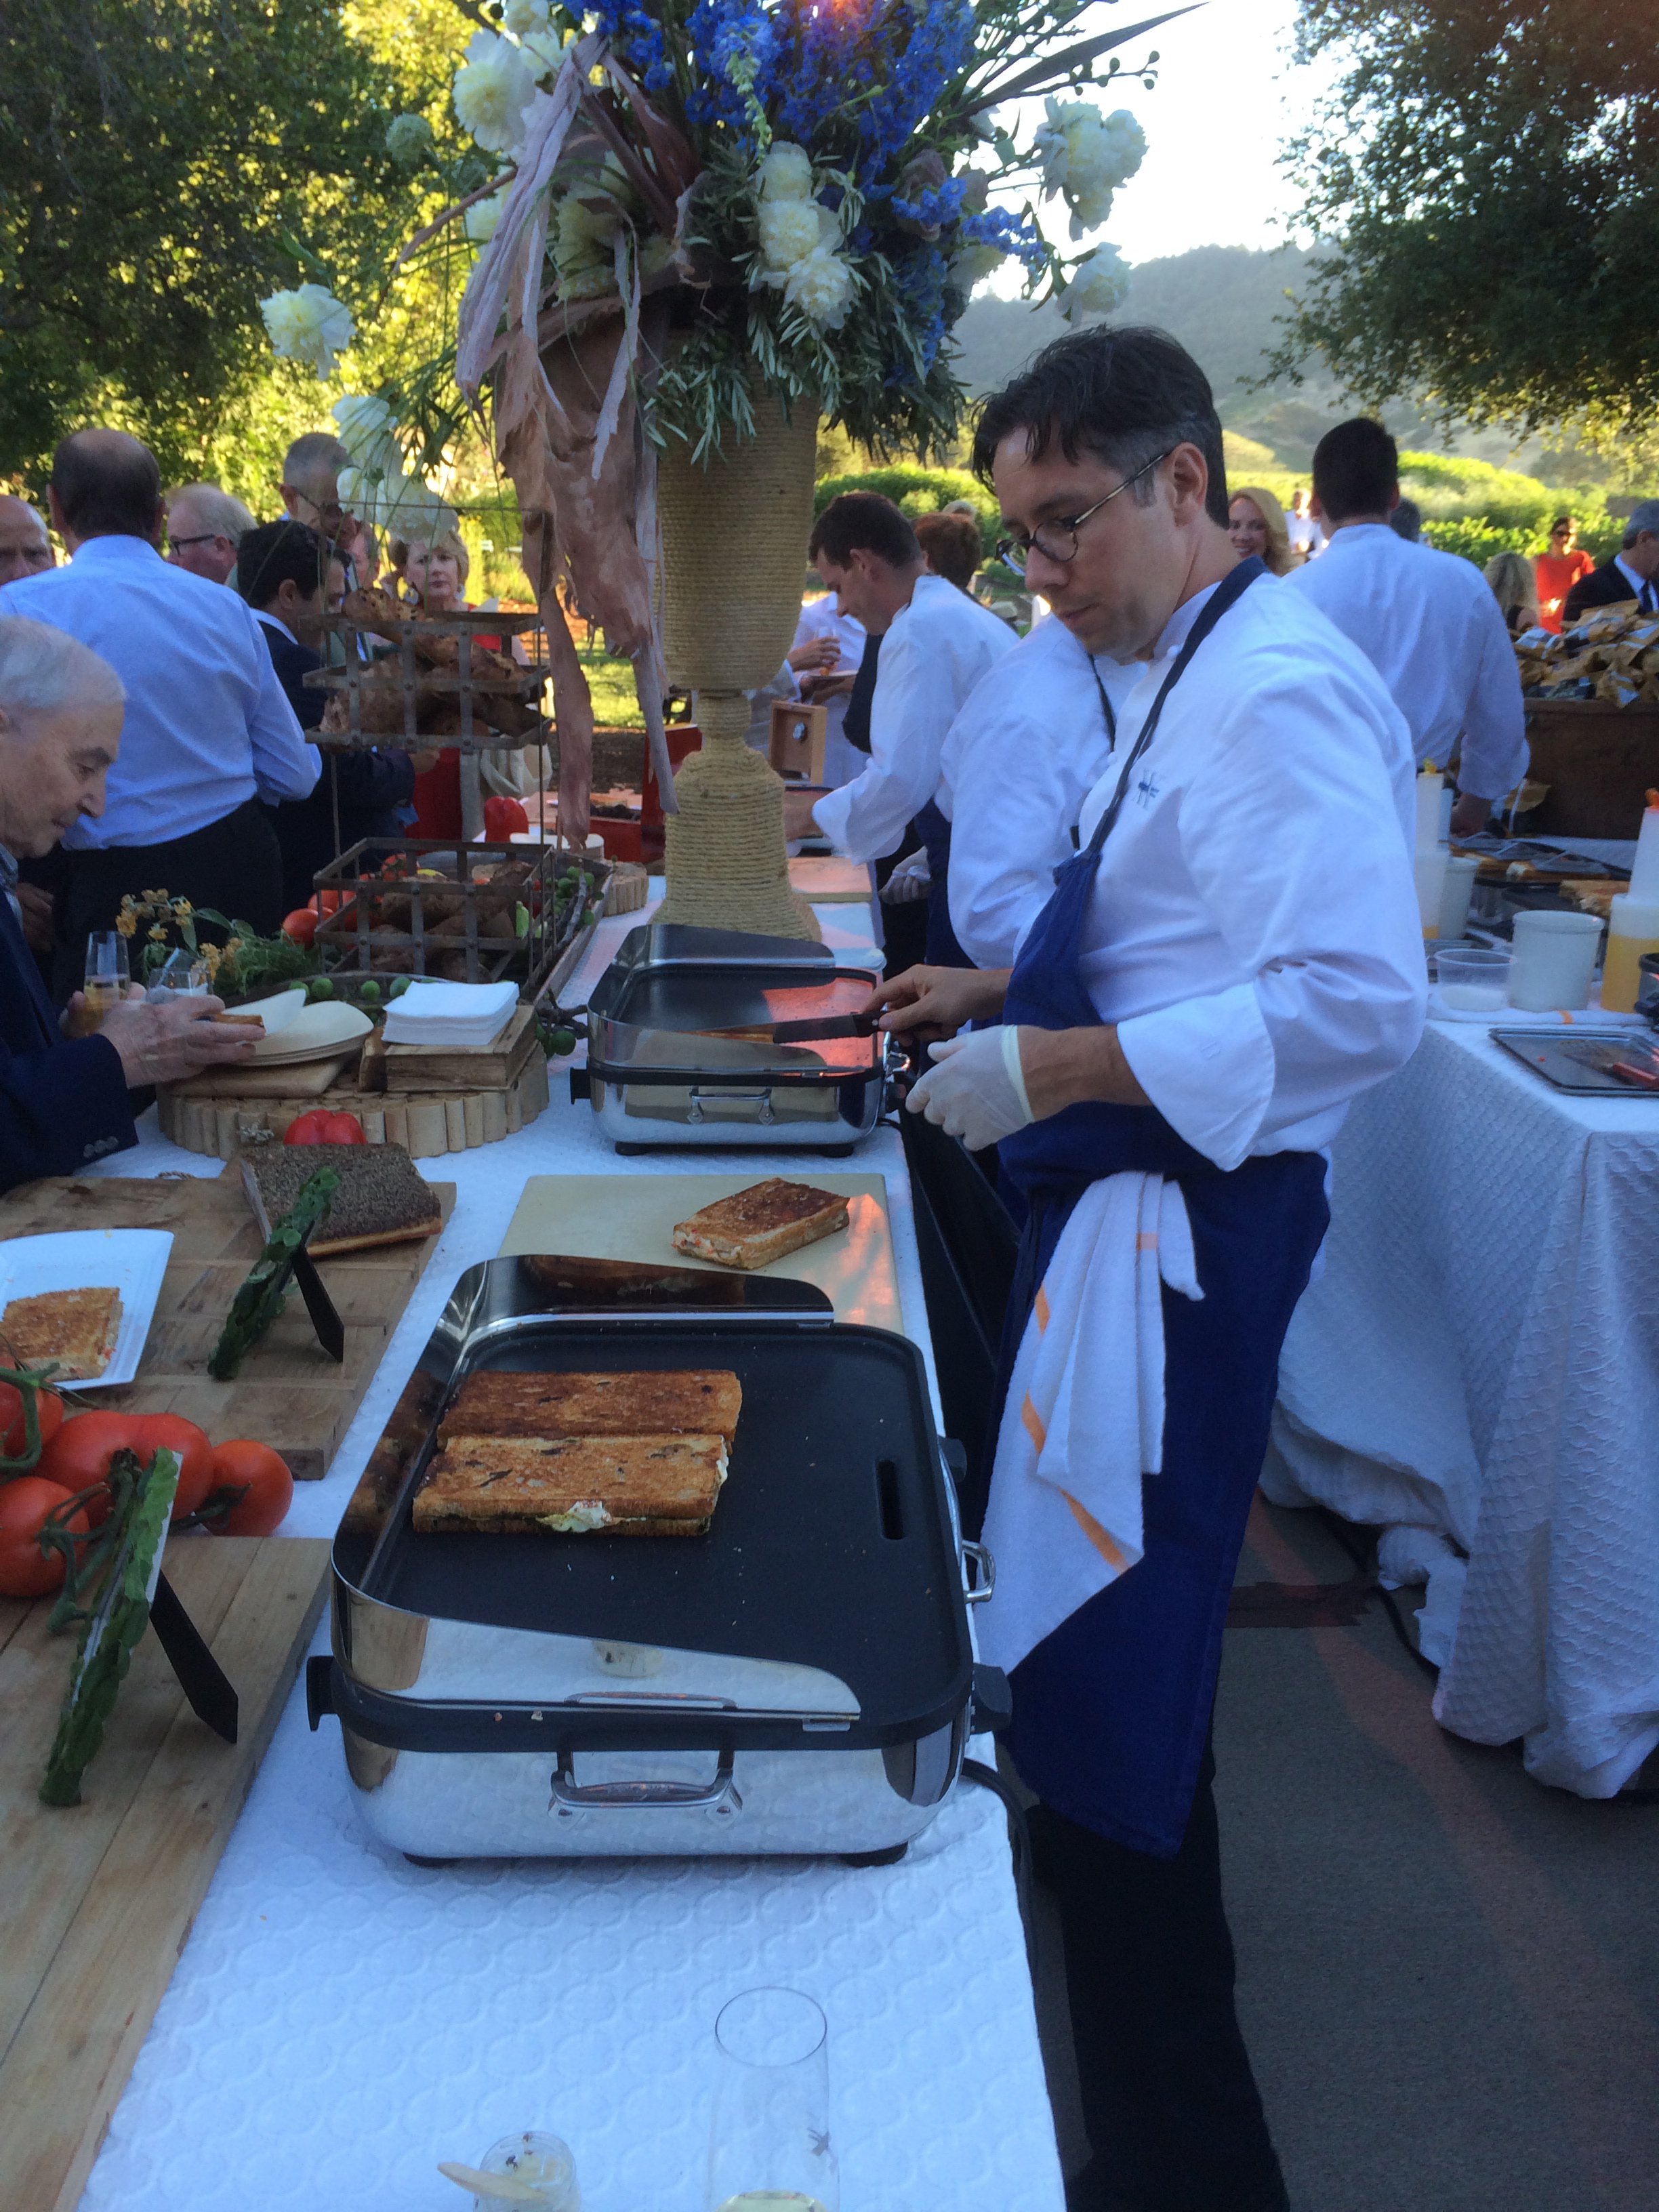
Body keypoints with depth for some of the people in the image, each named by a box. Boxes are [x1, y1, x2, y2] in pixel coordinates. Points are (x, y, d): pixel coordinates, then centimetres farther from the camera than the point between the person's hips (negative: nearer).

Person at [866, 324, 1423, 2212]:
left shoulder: (1279, 690, -18)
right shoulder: (1186, 676, 14)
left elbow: (1357, 1003, -28)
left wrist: (1060, 1063, -25)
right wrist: (1006, 991, 11)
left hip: (1178, 1239, -11)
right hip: (1118, 1214, 11)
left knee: (1107, 1717, -2)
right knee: (1081, 1661, 24)